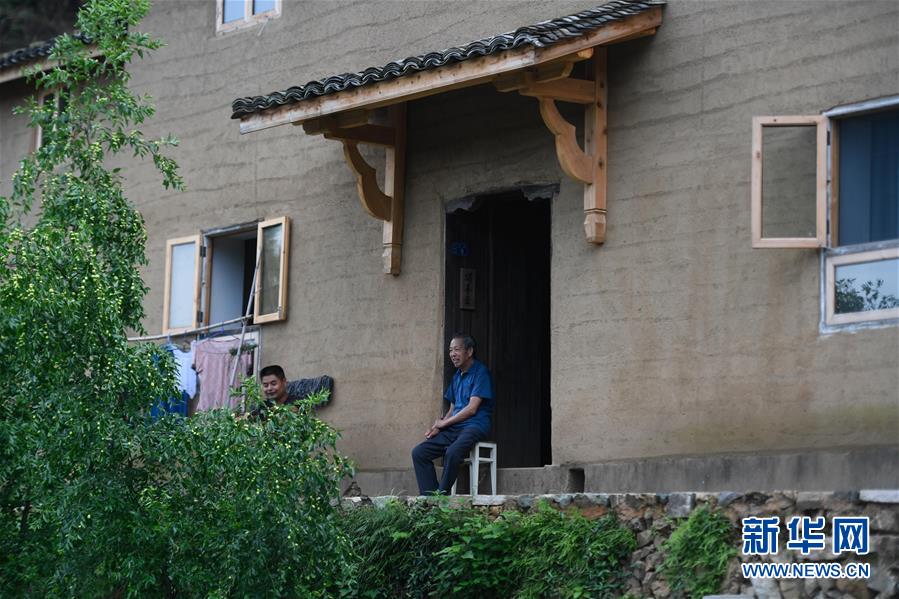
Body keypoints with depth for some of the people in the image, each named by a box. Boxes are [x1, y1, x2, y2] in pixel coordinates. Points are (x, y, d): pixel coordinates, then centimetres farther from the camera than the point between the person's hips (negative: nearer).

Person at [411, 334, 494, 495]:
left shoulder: (480, 372, -6)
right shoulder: (457, 375, 20)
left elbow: (472, 409, -12)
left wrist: (443, 423, -5)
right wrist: (436, 427, 2)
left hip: (474, 426, -8)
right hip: (454, 428, 8)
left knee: (452, 452, -37)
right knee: (419, 452, -9)